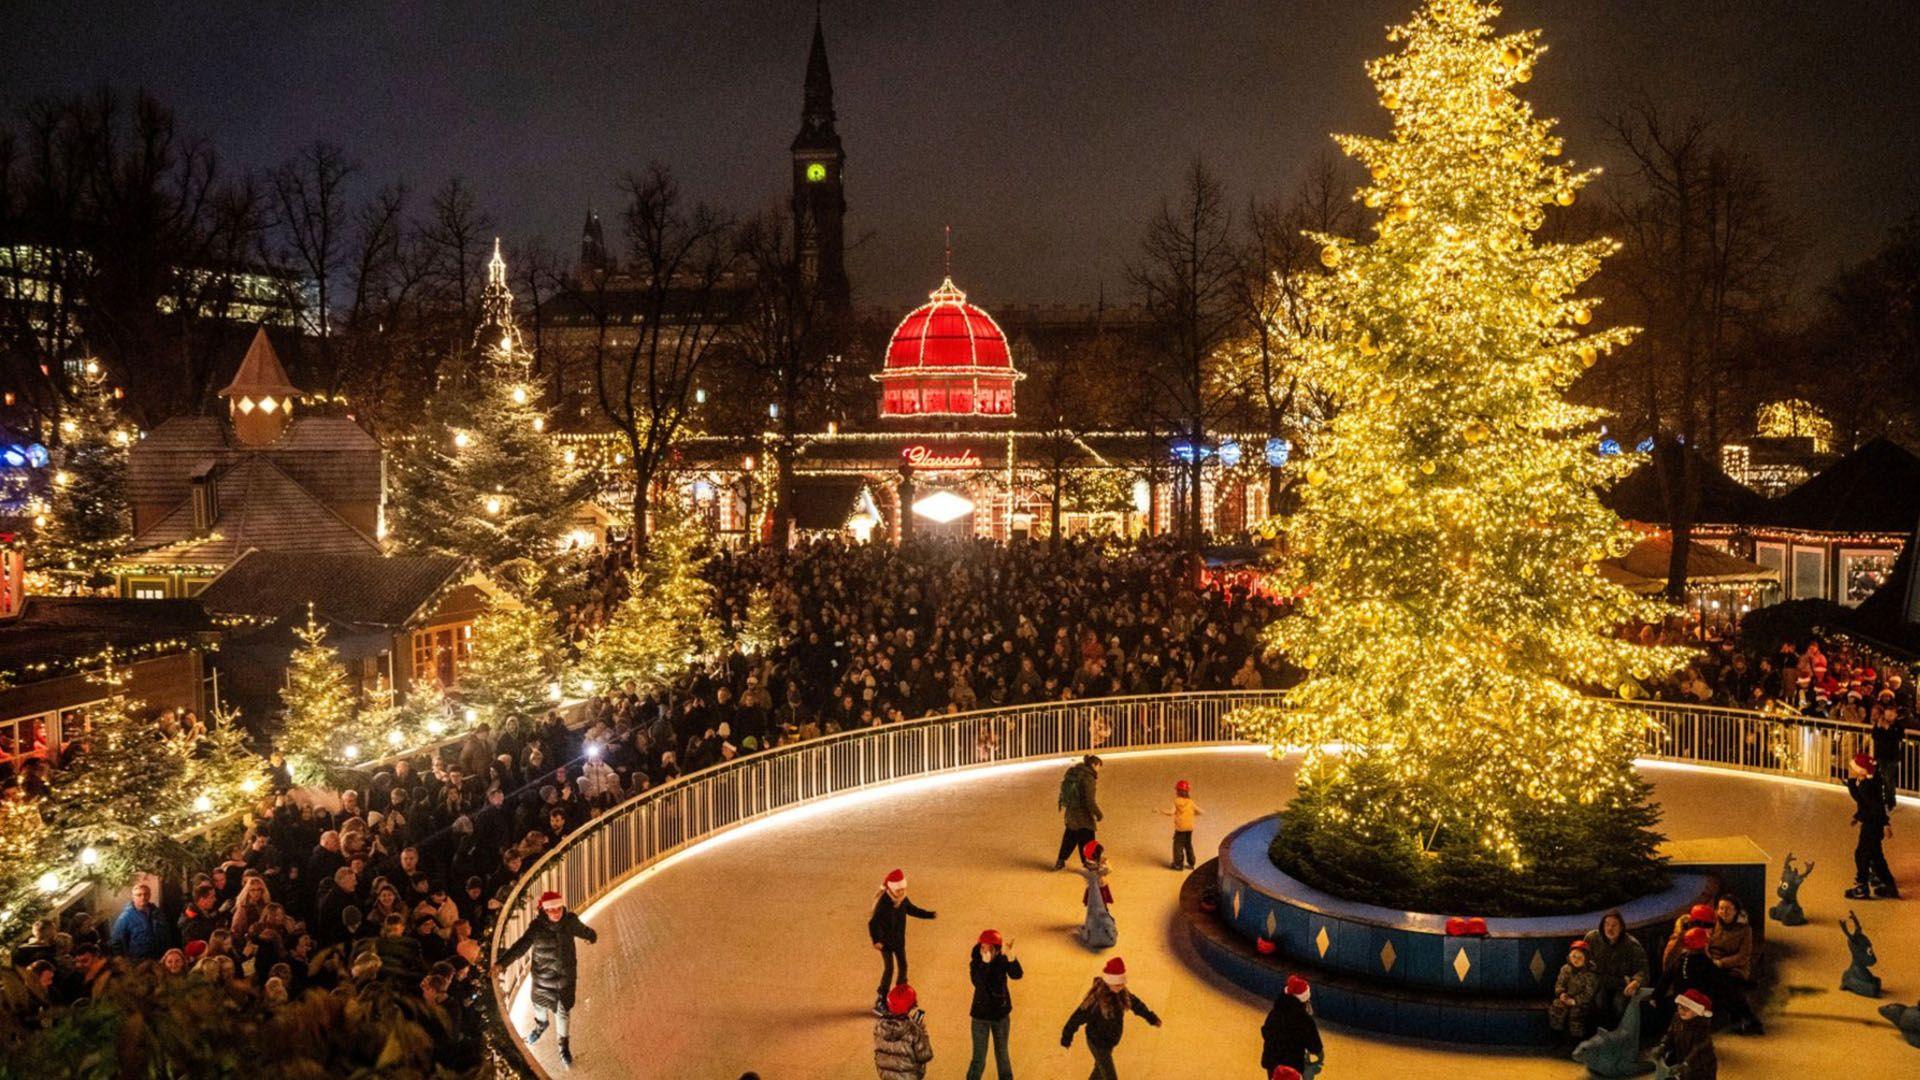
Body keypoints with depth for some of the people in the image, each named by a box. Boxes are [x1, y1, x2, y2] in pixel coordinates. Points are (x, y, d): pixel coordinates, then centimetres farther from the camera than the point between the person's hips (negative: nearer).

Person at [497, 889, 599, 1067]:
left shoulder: (570, 920, -17)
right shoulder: (537, 928, -27)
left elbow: (581, 929, 6)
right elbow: (521, 946, -41)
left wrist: (591, 936, 30)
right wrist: (502, 963, -58)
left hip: (566, 976, 1)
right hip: (543, 977, -1)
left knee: (563, 1012, 14)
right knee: (539, 1005, 26)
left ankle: (563, 1045, 40)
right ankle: (541, 1025, 62)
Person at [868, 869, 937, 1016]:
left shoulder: (903, 900, -3)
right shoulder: (883, 902, -26)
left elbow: (912, 910, 17)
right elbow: (874, 922, -29)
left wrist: (930, 915, 15)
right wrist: (876, 940, -37)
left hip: (899, 939, 7)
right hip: (885, 941, -7)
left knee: (903, 966, 14)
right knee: (889, 968, -13)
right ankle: (880, 1002, -8)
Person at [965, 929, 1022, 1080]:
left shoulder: (1002, 960, -14)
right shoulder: (976, 961, -17)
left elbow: (1017, 974, -33)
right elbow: (977, 982, -35)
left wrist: (1009, 954, -49)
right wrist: (985, 963, -48)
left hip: (1001, 1014, 2)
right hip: (981, 1015, -2)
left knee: (1002, 1054, 18)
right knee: (979, 1059, 0)